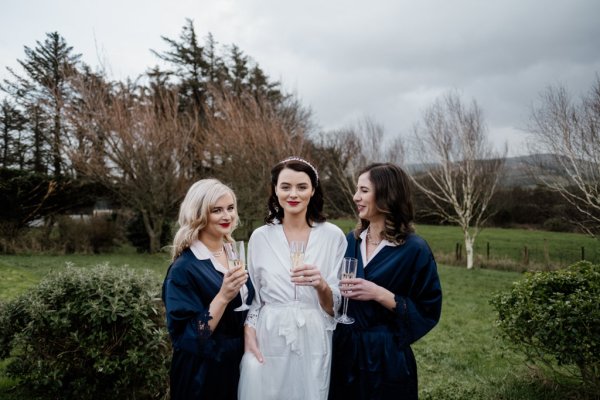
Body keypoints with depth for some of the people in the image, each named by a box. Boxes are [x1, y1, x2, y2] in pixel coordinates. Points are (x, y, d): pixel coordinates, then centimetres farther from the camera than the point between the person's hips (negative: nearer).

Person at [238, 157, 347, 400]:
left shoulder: (333, 236, -3)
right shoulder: (260, 237, 1)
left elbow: (335, 305, -3)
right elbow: (252, 297, 7)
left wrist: (321, 286, -22)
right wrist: (249, 334, -8)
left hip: (314, 342, 0)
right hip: (268, 343, 1)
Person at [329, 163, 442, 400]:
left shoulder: (414, 249, -12)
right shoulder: (351, 240, 4)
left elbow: (428, 312, -12)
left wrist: (380, 294, -21)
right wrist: (338, 289, -7)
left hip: (386, 358, -5)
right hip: (344, 352, 5)